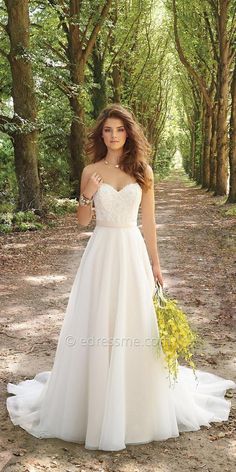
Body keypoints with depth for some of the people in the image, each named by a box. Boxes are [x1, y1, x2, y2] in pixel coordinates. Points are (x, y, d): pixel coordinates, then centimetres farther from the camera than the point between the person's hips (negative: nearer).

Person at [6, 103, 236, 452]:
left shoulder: (143, 170, 3)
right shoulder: (91, 171, 3)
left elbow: (149, 221, 6)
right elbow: (83, 221, 6)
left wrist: (155, 263, 6)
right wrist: (87, 196, -14)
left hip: (133, 252, 0)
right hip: (101, 252, 0)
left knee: (135, 326, 5)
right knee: (96, 328, 2)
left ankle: (138, 407, 25)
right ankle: (95, 407, 20)